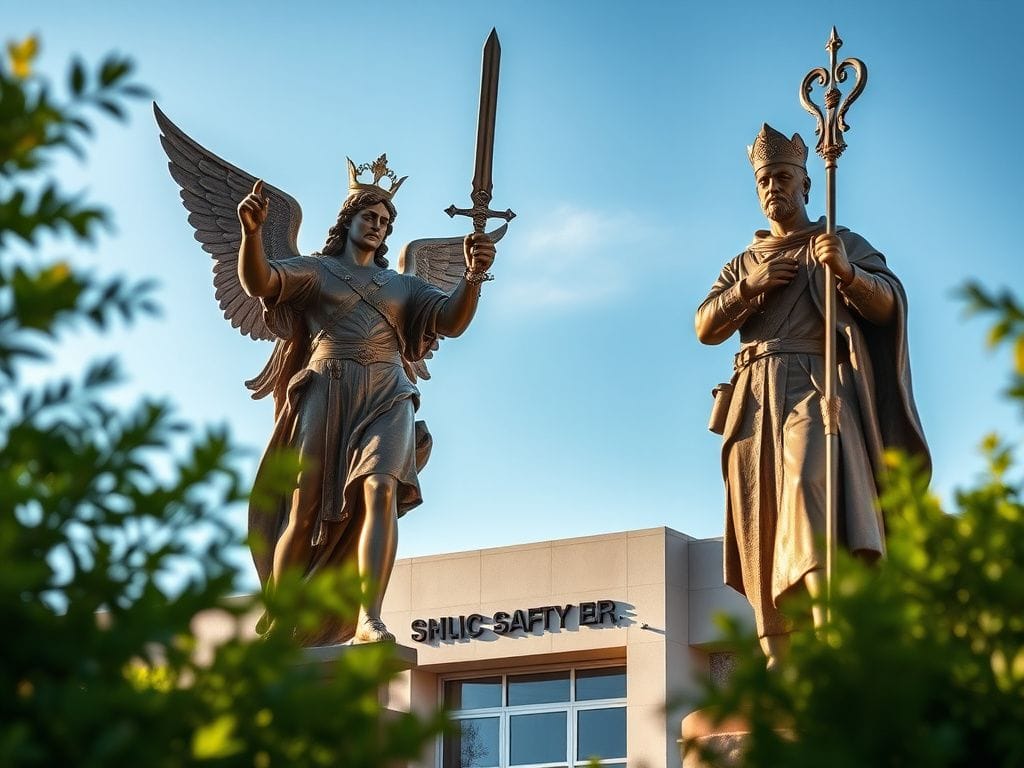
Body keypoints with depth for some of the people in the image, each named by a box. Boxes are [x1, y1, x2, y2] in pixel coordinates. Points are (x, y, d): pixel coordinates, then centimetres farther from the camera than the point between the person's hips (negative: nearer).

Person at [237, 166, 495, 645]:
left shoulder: (402, 285, 25)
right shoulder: (314, 270, 17)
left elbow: (452, 321, 9)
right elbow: (257, 282, -3)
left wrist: (472, 276, -12)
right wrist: (252, 231, -24)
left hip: (386, 395, 1)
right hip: (327, 392, -1)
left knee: (381, 489, -25)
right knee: (305, 513, -7)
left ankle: (368, 620, -37)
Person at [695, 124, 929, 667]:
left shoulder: (843, 244, 15)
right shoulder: (743, 263, 27)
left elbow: (888, 305, -1)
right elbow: (704, 329, 14)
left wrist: (847, 273, -22)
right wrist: (750, 286, -3)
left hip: (816, 383, -5)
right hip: (755, 397, 5)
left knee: (808, 480, -29)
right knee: (760, 516, -6)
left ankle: (828, 629, -43)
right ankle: (777, 654, -8)